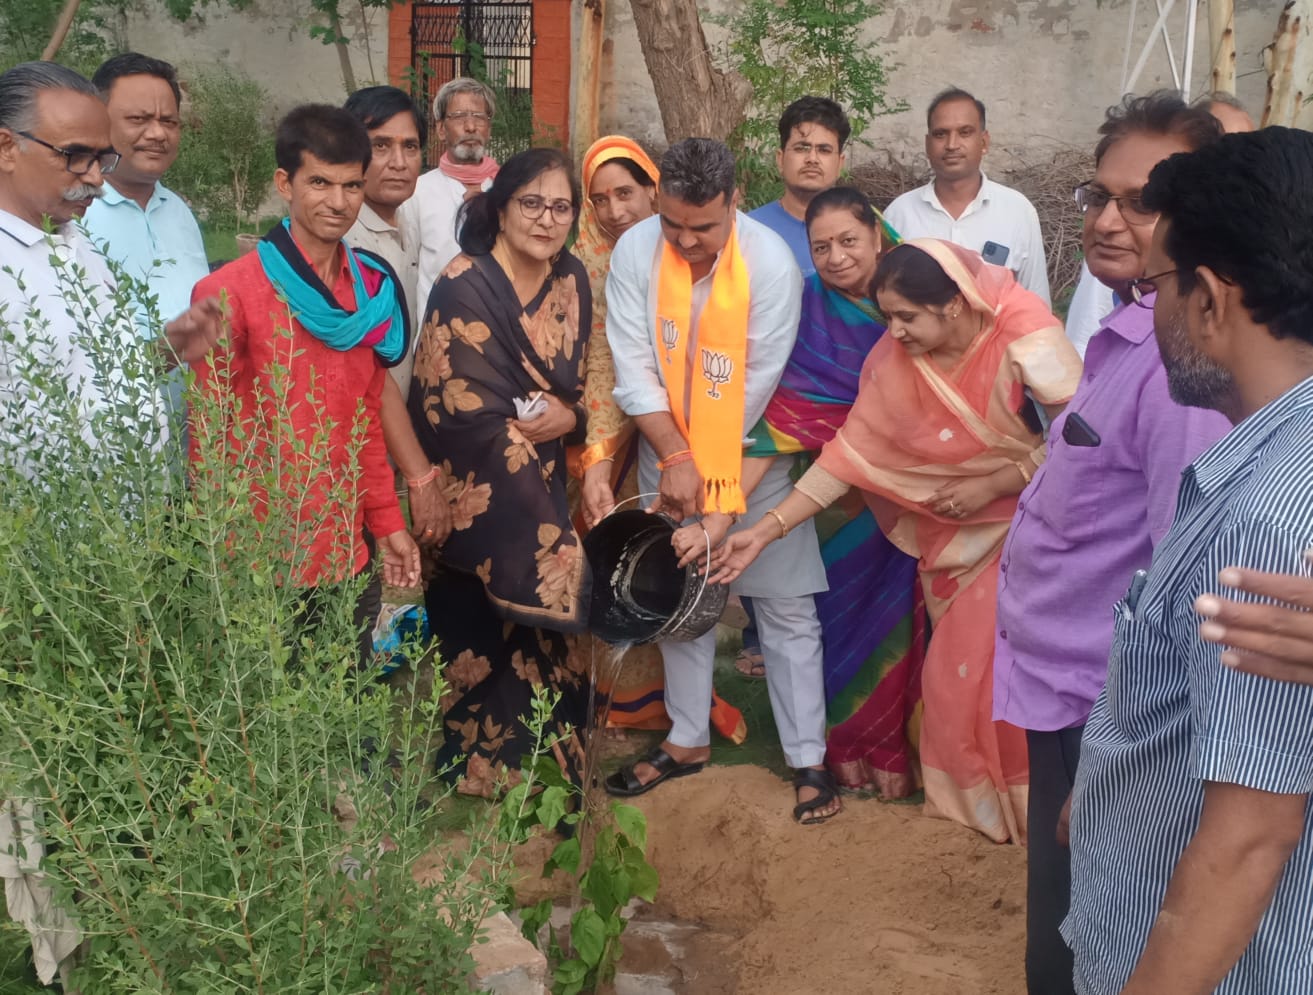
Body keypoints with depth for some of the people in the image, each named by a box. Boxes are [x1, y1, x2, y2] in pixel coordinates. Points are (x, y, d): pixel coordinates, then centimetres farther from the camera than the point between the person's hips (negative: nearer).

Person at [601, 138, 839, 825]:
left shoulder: (772, 263, -21)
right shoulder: (635, 252, -13)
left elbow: (758, 387, -17)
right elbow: (634, 368, -11)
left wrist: (722, 505, -13)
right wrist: (676, 459, -16)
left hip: (754, 456, -3)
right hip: (668, 451, 3)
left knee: (787, 607, 0)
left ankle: (808, 760, 13)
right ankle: (688, 741, 29)